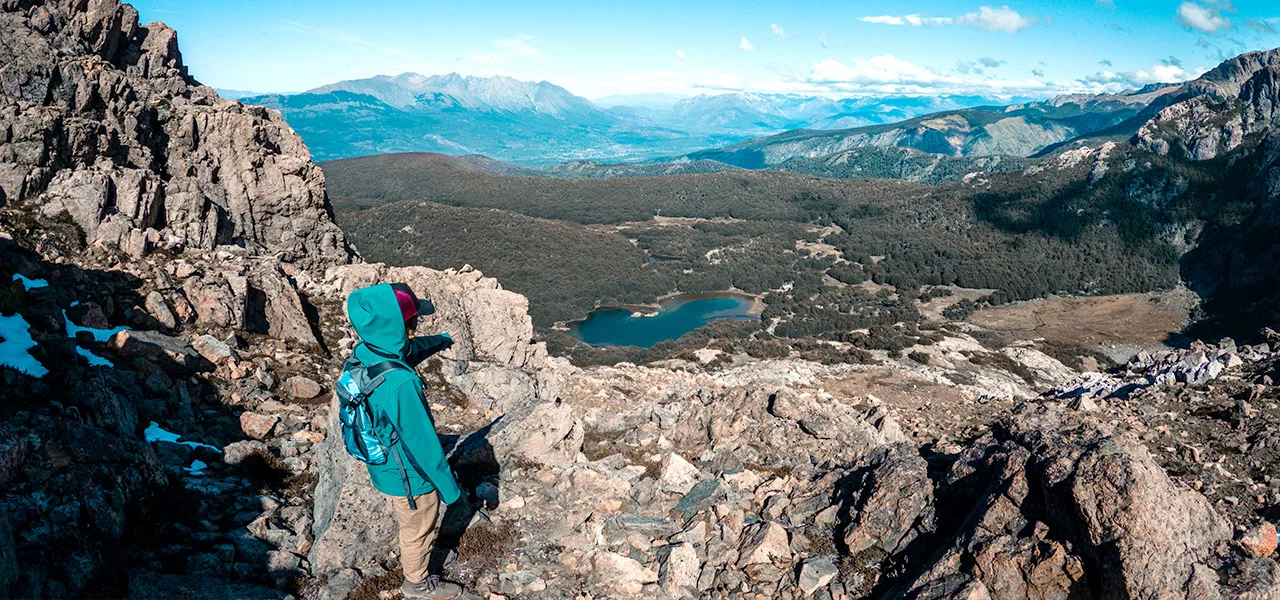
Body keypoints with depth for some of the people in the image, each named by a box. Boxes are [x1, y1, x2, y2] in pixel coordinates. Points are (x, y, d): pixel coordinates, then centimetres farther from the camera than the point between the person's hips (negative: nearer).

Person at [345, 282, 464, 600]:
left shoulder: (365, 352, -15)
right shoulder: (399, 384, -42)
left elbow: (411, 349, 9)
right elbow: (424, 442, -30)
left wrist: (441, 340, 26)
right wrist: (448, 485, -15)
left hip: (383, 465, 8)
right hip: (410, 475, -8)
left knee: (408, 522, 35)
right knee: (418, 530, 22)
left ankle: (411, 557, 63)